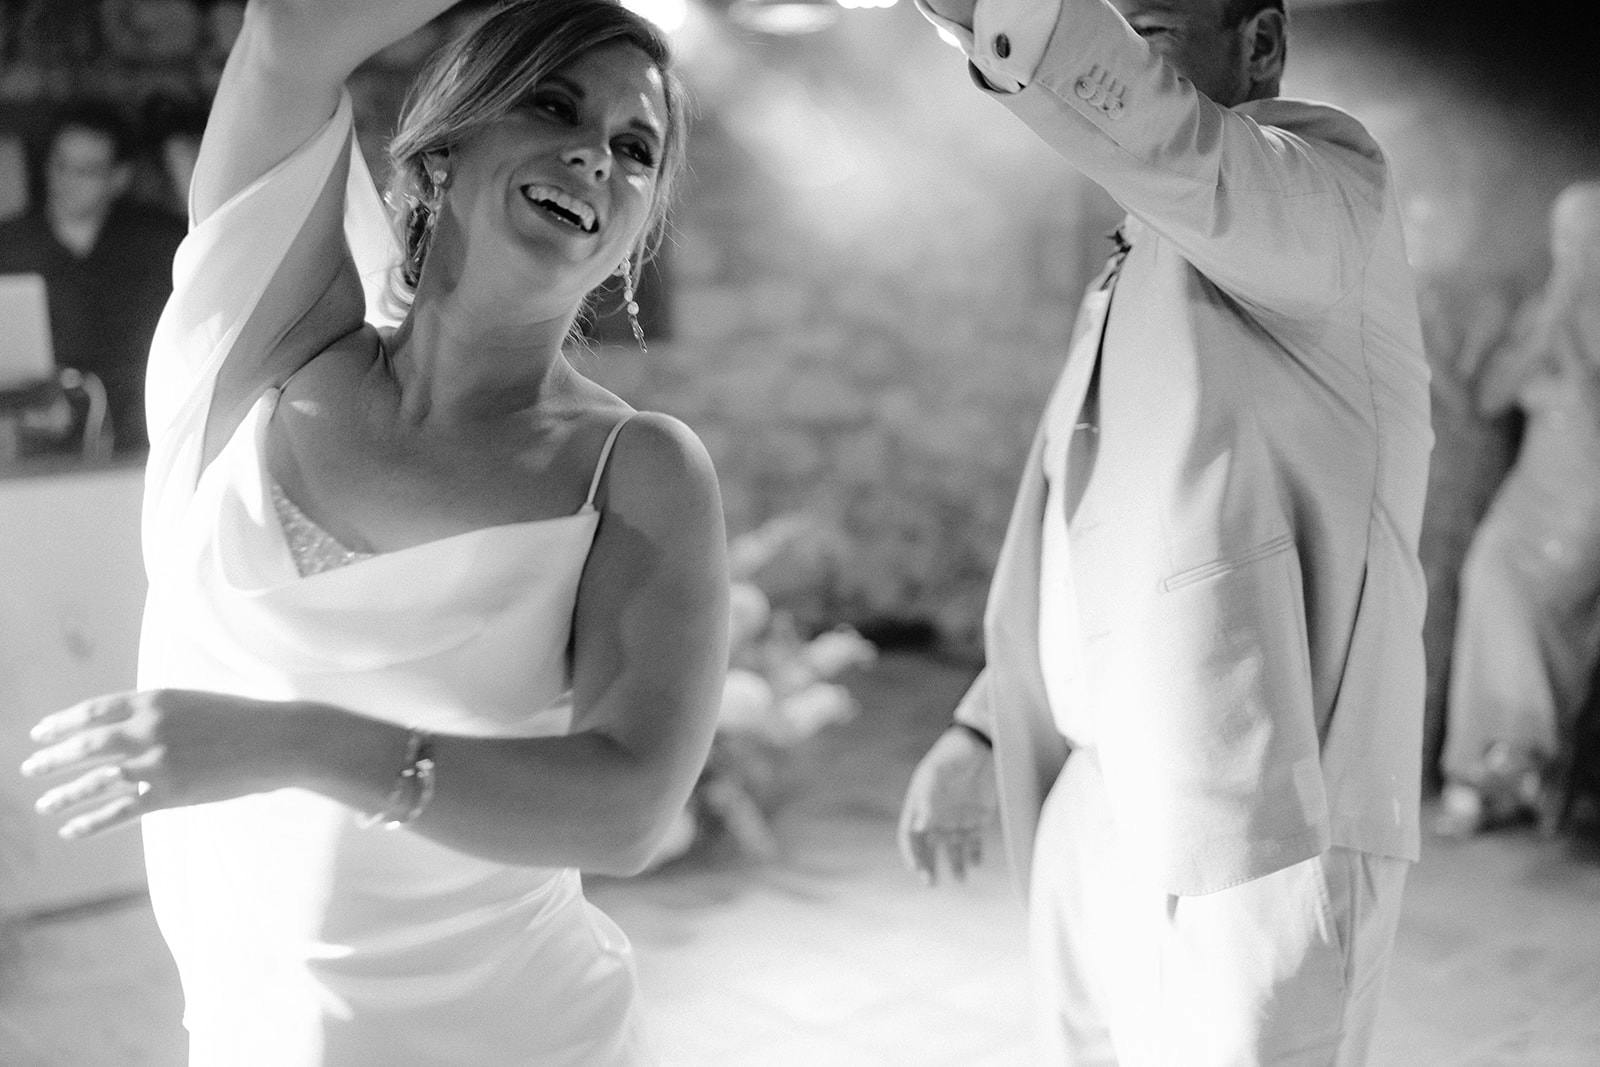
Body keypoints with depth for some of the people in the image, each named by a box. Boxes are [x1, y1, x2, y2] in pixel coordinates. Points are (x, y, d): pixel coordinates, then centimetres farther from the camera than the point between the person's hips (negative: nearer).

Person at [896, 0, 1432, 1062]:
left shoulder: (1329, 171, -6)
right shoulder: (1137, 275, 18)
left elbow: (1165, 137, -30)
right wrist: (981, 732, 18)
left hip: (1255, 827, -8)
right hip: (1096, 815, 8)